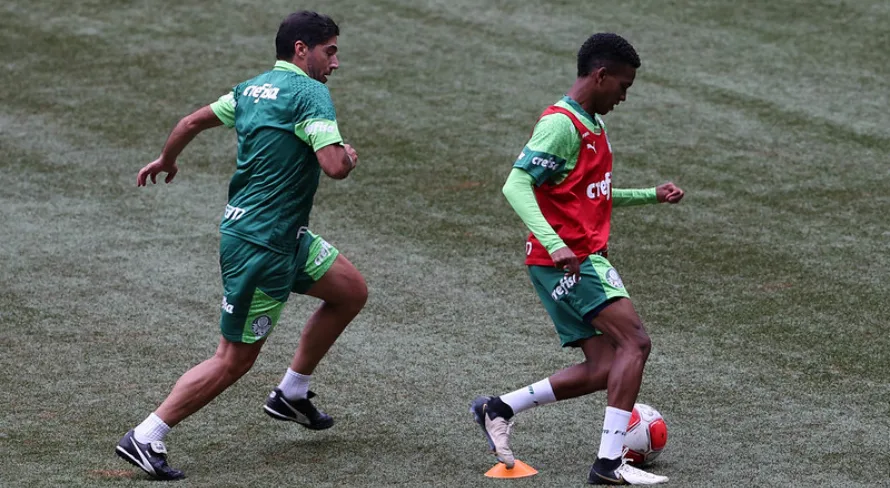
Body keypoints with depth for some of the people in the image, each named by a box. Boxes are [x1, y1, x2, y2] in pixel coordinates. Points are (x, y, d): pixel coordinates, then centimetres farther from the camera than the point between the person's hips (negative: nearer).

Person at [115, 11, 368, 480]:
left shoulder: (254, 88, 10)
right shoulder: (310, 94, -17)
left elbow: (193, 121, 18)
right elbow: (334, 166, -27)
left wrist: (165, 160, 36)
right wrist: (349, 156, -3)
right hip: (259, 244, -10)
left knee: (351, 291, 19)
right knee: (234, 360, -3)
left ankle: (291, 394, 27)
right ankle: (145, 438, -1)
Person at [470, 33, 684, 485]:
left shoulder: (592, 125, 18)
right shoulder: (561, 124, -13)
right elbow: (516, 186, -23)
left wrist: (651, 195, 21)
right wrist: (554, 244, -34)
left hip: (584, 259, 10)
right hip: (564, 259, -10)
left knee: (603, 371, 6)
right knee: (634, 342, -17)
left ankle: (498, 409, 15)